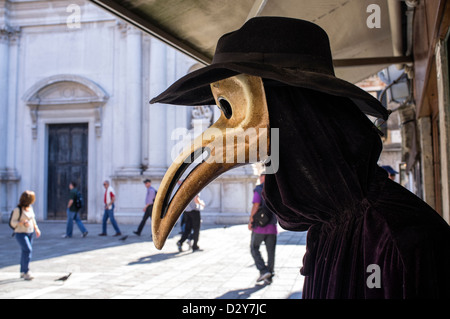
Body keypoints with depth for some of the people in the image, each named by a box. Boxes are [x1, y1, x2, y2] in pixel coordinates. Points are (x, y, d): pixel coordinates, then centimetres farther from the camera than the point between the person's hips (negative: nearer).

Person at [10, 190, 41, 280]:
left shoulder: (30, 207, 4)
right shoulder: (18, 209, -15)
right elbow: (13, 223, -12)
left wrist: (36, 229, 9)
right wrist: (22, 223, -28)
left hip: (30, 233, 7)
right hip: (20, 233, -7)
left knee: (25, 252, 10)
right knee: (28, 250, -20)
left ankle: (22, 272, 21)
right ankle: (26, 272, -14)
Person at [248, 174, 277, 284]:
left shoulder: (259, 189, -7)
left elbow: (256, 205, -18)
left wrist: (250, 220, -10)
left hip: (260, 226, -4)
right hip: (272, 226, 4)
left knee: (254, 248, 10)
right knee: (271, 252, 9)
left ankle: (263, 271, -3)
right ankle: (269, 277, 11)